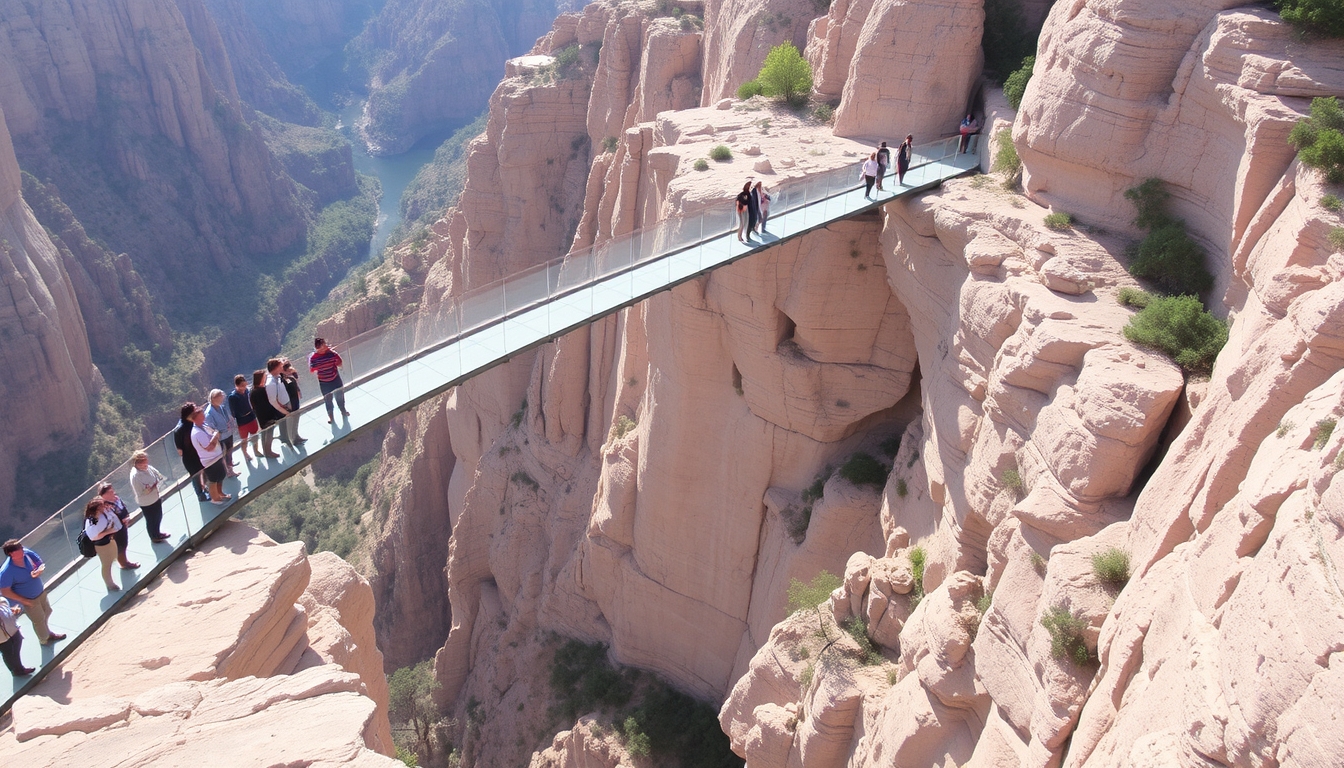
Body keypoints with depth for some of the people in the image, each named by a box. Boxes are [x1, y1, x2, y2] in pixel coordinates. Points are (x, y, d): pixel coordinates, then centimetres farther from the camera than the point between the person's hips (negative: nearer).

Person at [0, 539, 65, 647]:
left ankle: (47, 631, 58)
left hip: (41, 591, 5)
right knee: (39, 620, 18)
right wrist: (24, 601, -19)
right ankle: (44, 639, 48)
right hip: (29, 599, -5)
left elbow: (42, 566, -5)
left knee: (47, 612, 27)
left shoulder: (27, 553, -20)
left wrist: (39, 572, -29)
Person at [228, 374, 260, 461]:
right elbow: (232, 412, -15)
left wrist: (255, 414, 10)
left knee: (254, 436, 20)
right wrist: (235, 424, -12)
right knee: (244, 439, 15)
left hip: (251, 417, 4)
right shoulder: (232, 397, -22)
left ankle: (256, 451, 43)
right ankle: (245, 454, 37)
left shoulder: (246, 391, -9)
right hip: (241, 421, -4)